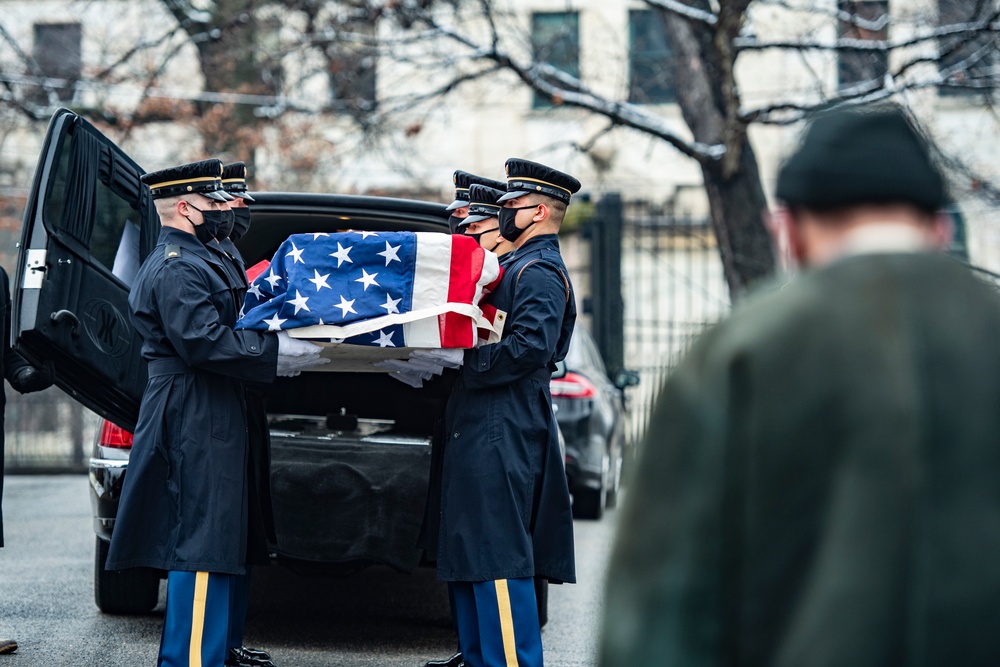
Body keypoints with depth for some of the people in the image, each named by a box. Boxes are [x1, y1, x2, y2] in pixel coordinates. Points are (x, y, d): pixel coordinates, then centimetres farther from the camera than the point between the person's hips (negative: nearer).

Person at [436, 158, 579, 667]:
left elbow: (529, 348, -23)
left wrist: (463, 365, -19)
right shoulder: (524, 267, 22)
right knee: (468, 557, 14)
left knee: (498, 556, -11)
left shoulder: (539, 272, -11)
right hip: (480, 433, 11)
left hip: (502, 438, -11)